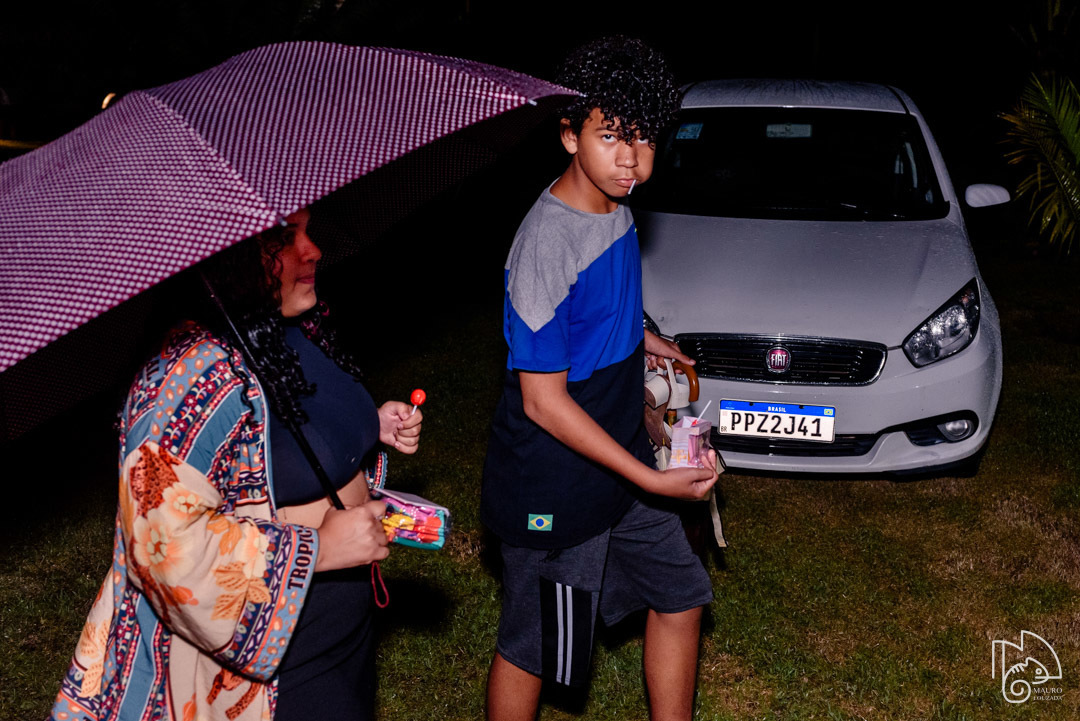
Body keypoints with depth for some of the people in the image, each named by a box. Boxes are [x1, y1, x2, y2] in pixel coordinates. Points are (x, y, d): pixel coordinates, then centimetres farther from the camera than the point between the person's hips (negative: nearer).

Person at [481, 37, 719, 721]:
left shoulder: (617, 210, 0)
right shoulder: (548, 241, -27)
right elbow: (543, 401, -25)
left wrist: (637, 338, 12)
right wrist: (650, 480, -23)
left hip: (618, 456, 9)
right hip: (553, 489, -9)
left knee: (681, 593, 20)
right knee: (531, 649, 9)